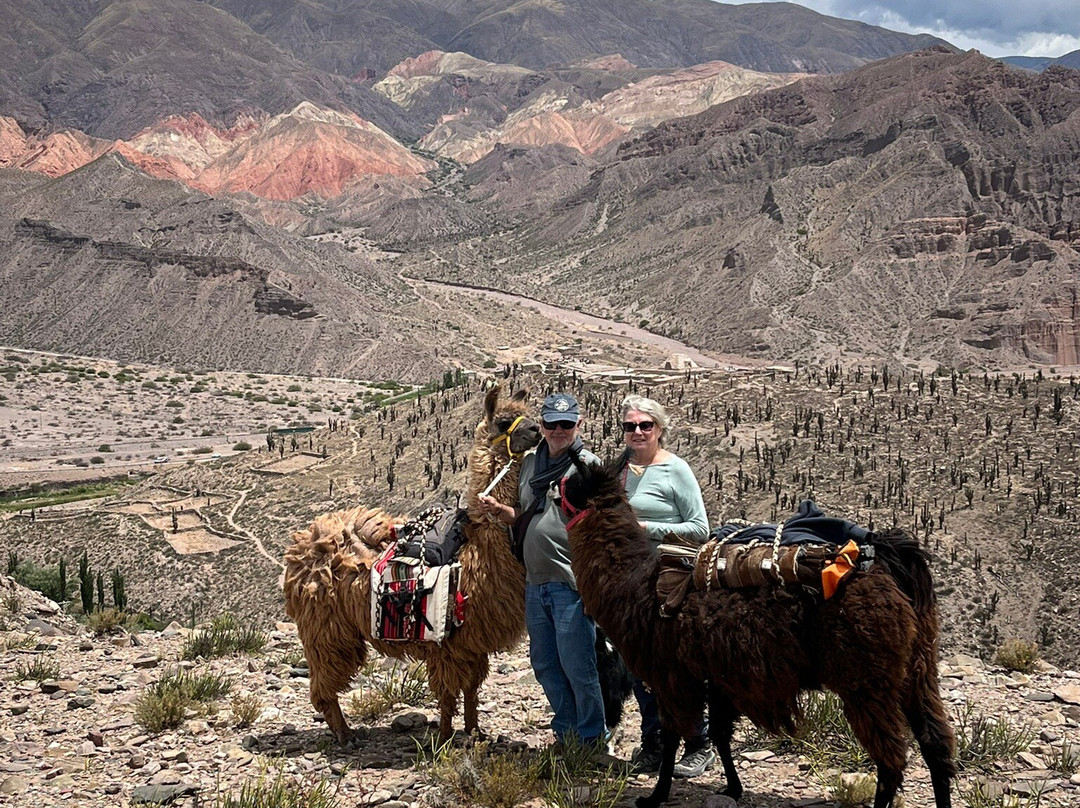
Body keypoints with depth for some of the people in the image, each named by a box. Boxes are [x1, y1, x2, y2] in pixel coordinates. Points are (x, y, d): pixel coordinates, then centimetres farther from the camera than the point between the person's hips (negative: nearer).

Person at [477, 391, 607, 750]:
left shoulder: (588, 465, -8)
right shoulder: (530, 461, 13)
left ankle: (593, 738, 13)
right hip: (535, 583, 7)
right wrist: (499, 510, 1)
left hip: (571, 584, -7)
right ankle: (565, 732, 31)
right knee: (544, 664, 16)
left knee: (577, 666, -3)